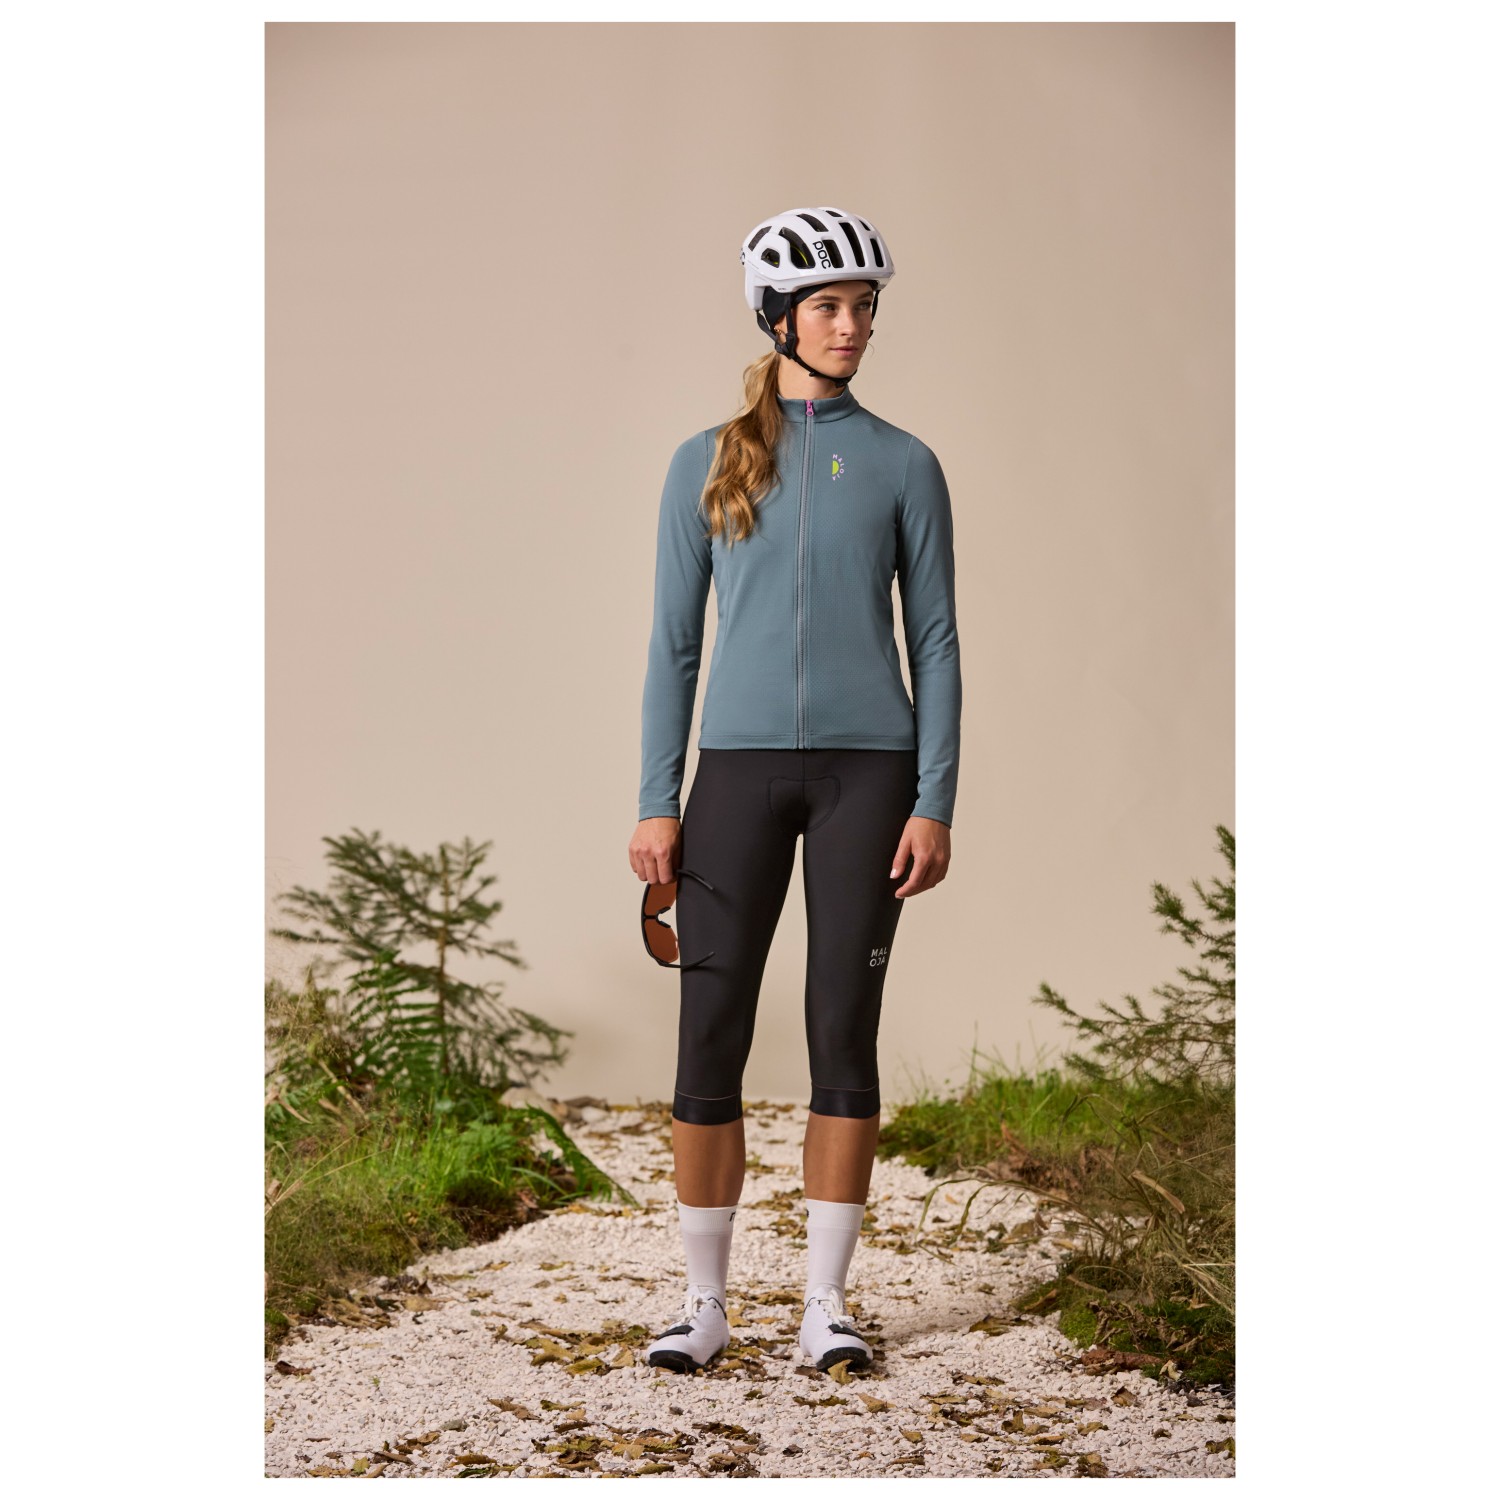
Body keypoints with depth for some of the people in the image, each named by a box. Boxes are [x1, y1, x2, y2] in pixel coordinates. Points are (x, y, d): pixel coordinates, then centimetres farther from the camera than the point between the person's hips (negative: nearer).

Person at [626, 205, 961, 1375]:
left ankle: (826, 1301, 11)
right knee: (711, 1035, -1)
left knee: (845, 1033, 1)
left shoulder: (903, 466, 5)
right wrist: (656, 804, -1)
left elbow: (935, 641, 3)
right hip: (743, 764, 1)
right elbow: (675, 643, 7)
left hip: (867, 765, 0)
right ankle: (706, 1300, 11)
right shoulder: (705, 465, 7)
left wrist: (935, 805, -6)